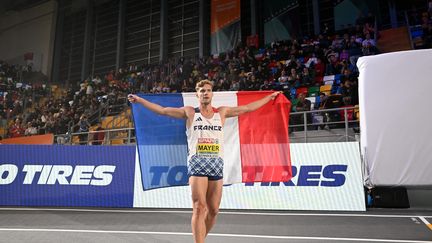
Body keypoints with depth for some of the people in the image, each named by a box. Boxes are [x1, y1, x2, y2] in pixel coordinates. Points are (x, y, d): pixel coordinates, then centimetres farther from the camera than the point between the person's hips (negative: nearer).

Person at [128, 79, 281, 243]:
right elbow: (163, 110, 6)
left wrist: (269, 97, 25)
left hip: (217, 164, 3)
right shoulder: (190, 112, 8)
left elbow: (248, 108, 20)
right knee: (199, 208, -13)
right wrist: (140, 100, 1)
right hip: (197, 162, -3)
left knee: (213, 210, 6)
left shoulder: (222, 112, 14)